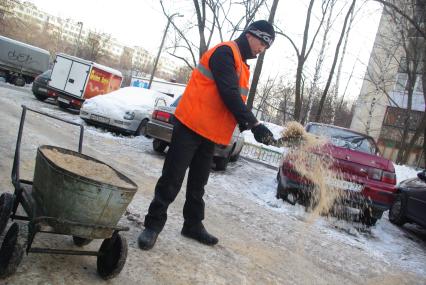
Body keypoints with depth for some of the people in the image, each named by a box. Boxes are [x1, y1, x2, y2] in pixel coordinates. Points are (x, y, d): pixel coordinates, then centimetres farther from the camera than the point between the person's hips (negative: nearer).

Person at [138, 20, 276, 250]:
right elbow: (229, 94, -20)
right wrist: (255, 124, -20)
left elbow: (236, 100, 19)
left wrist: (246, 124, 3)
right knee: (172, 179, -4)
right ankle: (153, 224, 6)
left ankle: (193, 225, 26)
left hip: (209, 132, 9)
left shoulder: (242, 66, 20)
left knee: (198, 183, 15)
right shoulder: (225, 52, -10)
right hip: (191, 127, -9)